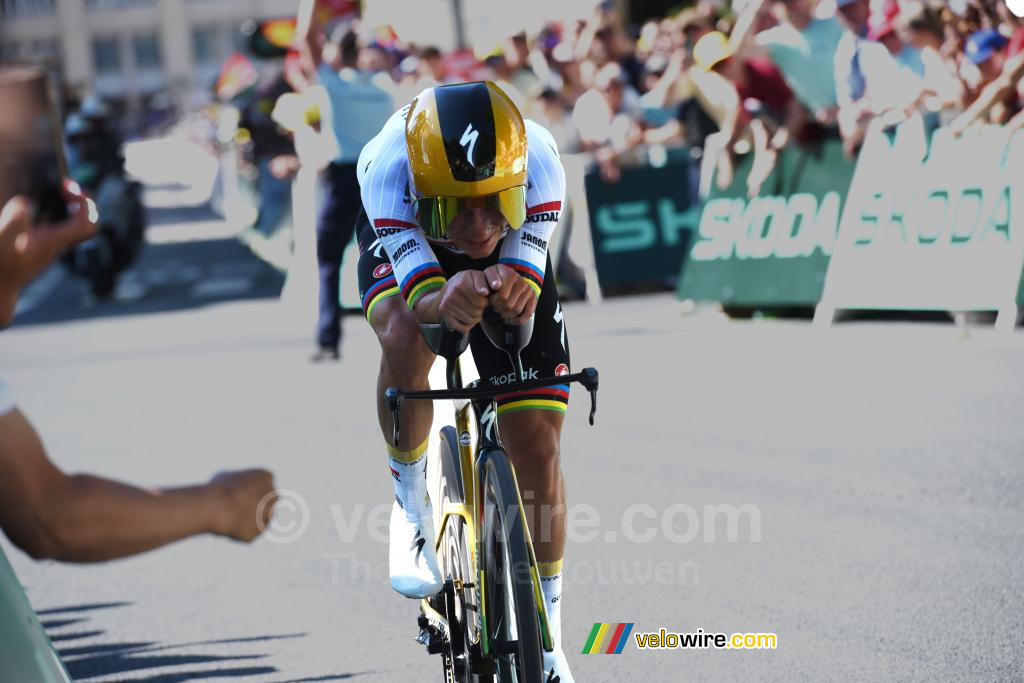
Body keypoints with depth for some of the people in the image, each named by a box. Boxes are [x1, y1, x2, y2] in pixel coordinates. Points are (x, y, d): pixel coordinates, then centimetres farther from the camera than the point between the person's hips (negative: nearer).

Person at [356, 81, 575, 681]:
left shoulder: (538, 162, -38)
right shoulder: (387, 167, -42)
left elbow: (528, 288, -39)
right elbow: (422, 297, -44)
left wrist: (516, 291, -63)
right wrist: (446, 300, -67)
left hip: (510, 259, 1)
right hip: (406, 245, -1)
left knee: (537, 447, -5)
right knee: (406, 339, -37)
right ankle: (411, 503, -9)